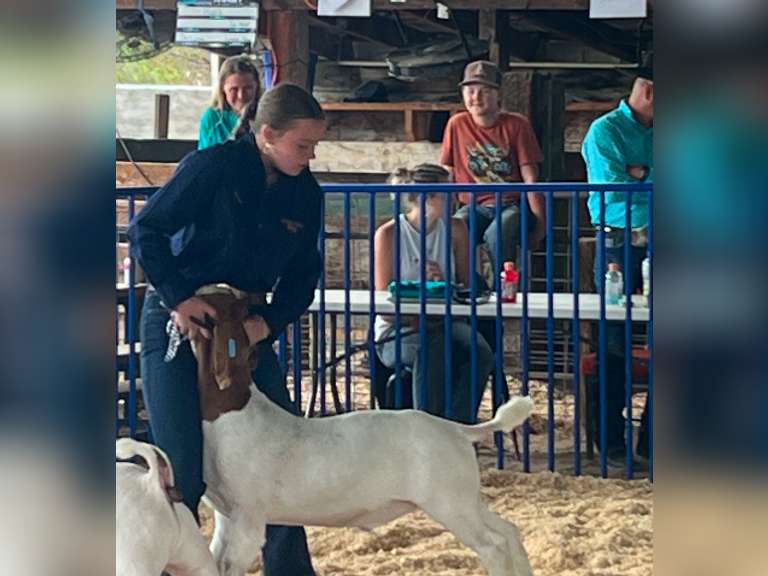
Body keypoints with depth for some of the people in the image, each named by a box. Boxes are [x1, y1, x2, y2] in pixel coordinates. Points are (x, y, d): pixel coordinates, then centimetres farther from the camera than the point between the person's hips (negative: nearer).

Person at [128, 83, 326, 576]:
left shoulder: (304, 192, 0)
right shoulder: (213, 166, -16)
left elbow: (304, 273, 3)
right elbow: (146, 230, -16)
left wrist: (268, 323, -15)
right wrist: (179, 297, -26)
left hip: (249, 327, 6)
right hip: (177, 322, -6)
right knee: (184, 468, -8)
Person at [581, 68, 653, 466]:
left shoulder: (656, 134, 16)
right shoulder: (605, 130, -2)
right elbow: (612, 189, -12)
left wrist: (641, 173, -9)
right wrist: (650, 183, -2)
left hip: (653, 246, 5)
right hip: (619, 244, -5)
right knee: (616, 346, -1)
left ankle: (649, 440, 8)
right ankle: (612, 442, 5)